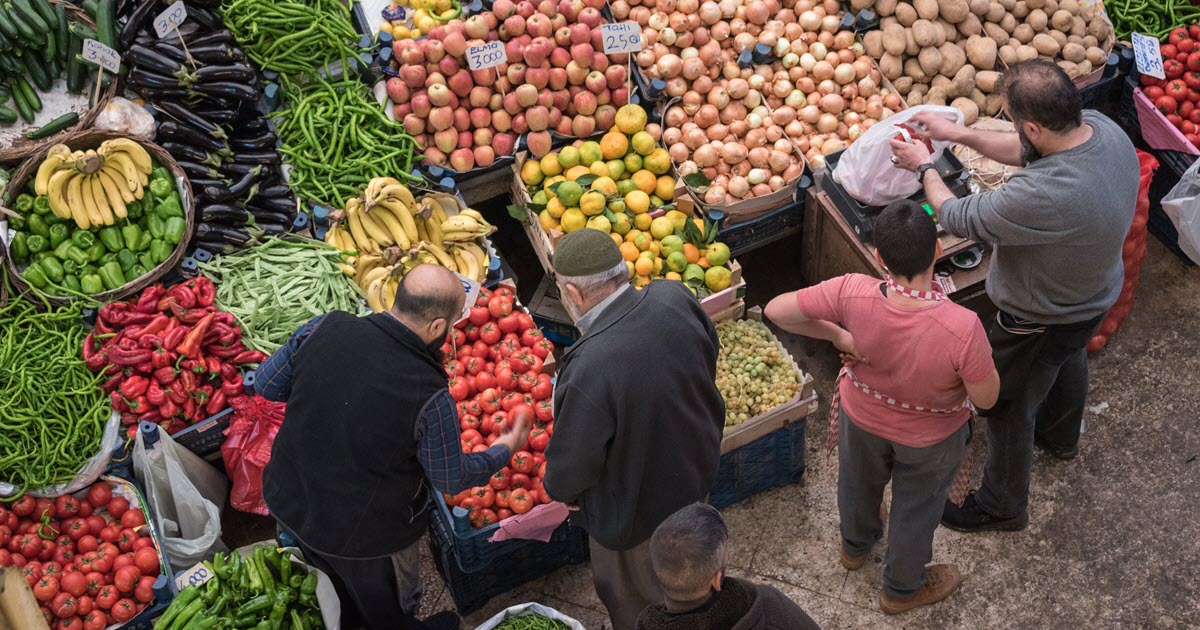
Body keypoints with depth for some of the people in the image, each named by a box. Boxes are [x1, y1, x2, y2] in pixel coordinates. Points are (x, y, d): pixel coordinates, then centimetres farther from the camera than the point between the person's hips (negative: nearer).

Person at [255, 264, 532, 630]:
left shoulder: (324, 328, -21)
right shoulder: (431, 398, -31)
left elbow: (266, 385, -4)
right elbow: (452, 480, -13)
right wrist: (505, 450, 4)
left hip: (287, 503, 5)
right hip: (363, 536, -5)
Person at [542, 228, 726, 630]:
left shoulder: (588, 371, -42)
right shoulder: (675, 299, -23)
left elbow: (570, 468, -26)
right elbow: (707, 365, -2)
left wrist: (560, 489, -2)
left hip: (633, 514, -7)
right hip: (697, 471, 7)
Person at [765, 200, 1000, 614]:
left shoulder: (853, 294, -36)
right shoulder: (962, 327, -42)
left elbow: (777, 311, -26)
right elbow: (986, 398, -25)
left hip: (862, 416, 3)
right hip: (931, 436, -2)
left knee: (858, 483, 34)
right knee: (916, 507, 28)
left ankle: (855, 546, 67)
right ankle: (902, 588, 56)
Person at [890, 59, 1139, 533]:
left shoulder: (1042, 196, -46)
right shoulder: (1102, 128, -21)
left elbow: (959, 219, -29)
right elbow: (1027, 151, -1)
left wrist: (924, 166, -11)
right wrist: (960, 134, -4)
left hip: (1041, 322, -8)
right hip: (1096, 294, 9)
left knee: (1008, 405, 17)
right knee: (1068, 362, 37)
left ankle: (1002, 506, 42)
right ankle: (1060, 436, 68)